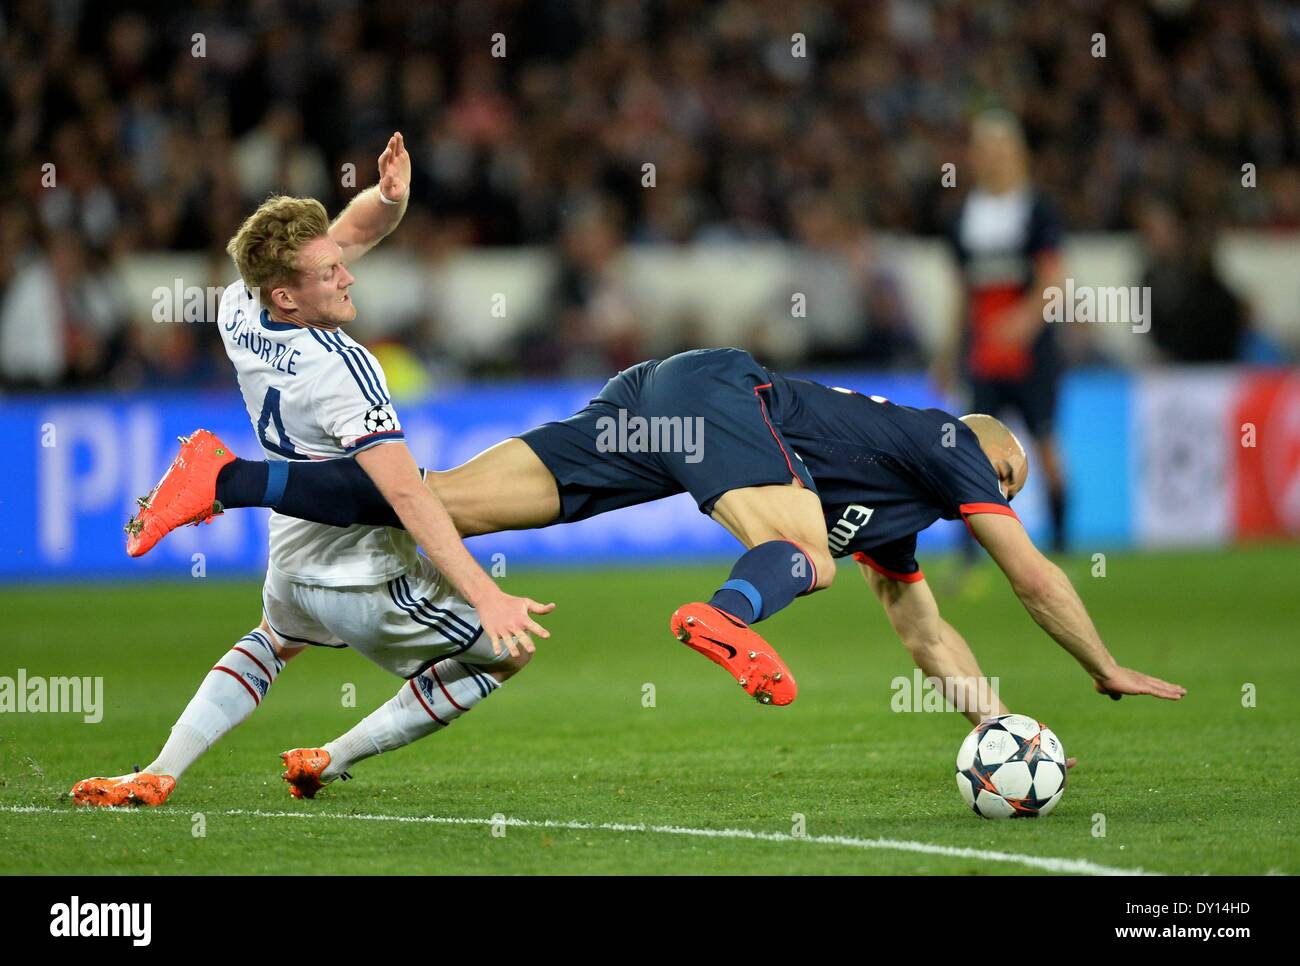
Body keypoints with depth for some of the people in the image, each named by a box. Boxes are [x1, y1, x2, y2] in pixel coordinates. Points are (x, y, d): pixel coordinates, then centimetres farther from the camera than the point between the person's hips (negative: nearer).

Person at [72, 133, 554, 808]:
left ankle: (158, 774, 19)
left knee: (274, 641, 39)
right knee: (510, 649, 11)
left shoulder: (238, 313, -5)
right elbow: (404, 493, -33)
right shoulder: (341, 367, -28)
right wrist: (485, 595, -36)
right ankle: (334, 759, 10)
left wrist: (387, 197, -17)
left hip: (292, 565, 7)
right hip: (367, 582, -7)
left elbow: (352, 232, 6)